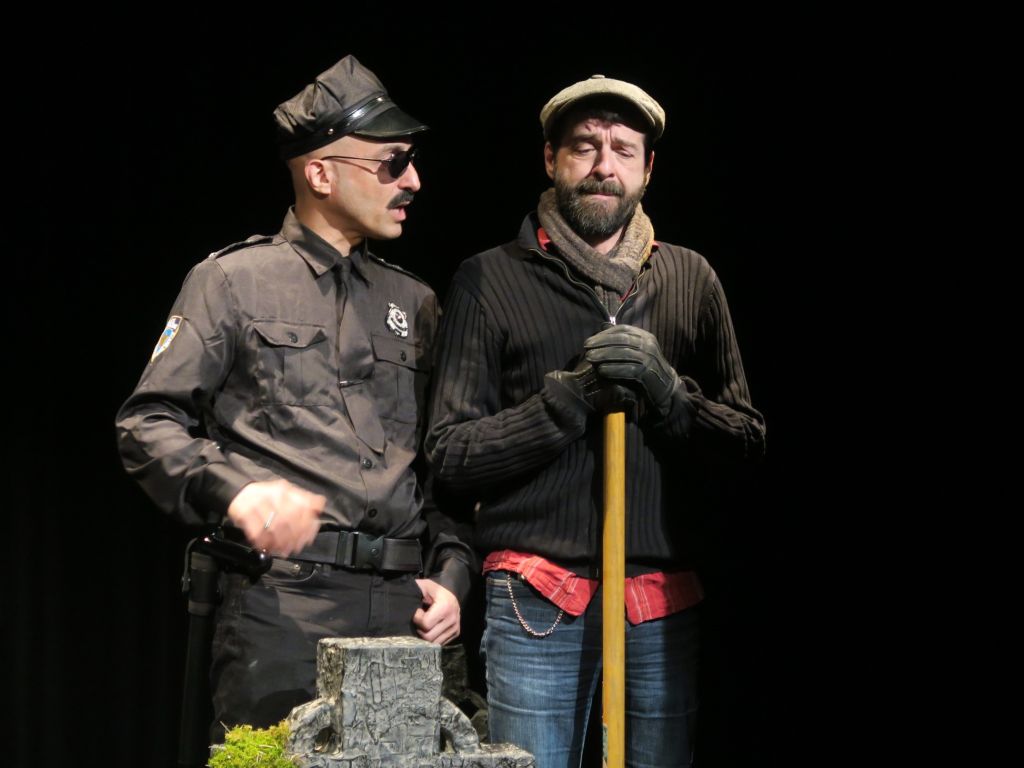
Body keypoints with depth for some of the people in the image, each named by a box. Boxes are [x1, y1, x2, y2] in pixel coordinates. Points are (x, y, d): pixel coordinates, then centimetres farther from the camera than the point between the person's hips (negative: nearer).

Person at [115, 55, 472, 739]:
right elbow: (148, 424, -1)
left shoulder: (415, 303, 20)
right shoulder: (233, 282, 5)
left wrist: (450, 574, 8)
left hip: (404, 606, 5)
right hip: (282, 603, -4)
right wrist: (235, 491, -18)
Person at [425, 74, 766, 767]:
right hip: (538, 602, -2)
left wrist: (668, 394, -10)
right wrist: (569, 398, -14)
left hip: (666, 604, 3)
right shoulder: (490, 279, 3)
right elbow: (451, 455, -2)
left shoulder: (691, 279, 11)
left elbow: (749, 438, 8)